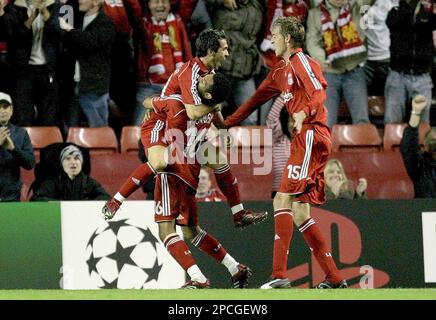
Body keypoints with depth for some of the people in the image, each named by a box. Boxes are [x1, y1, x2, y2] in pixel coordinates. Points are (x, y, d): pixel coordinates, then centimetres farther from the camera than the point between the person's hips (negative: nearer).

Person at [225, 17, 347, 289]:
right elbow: (256, 100, 32)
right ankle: (335, 278, 6)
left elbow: (319, 92, -17)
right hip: (305, 139, 9)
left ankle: (280, 275, -24)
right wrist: (224, 124, 33)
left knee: (283, 200, -16)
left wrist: (304, 113, -36)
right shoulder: (280, 72, 25)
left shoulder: (300, 60, -2)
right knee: (299, 211, 6)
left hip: (311, 135, -9)